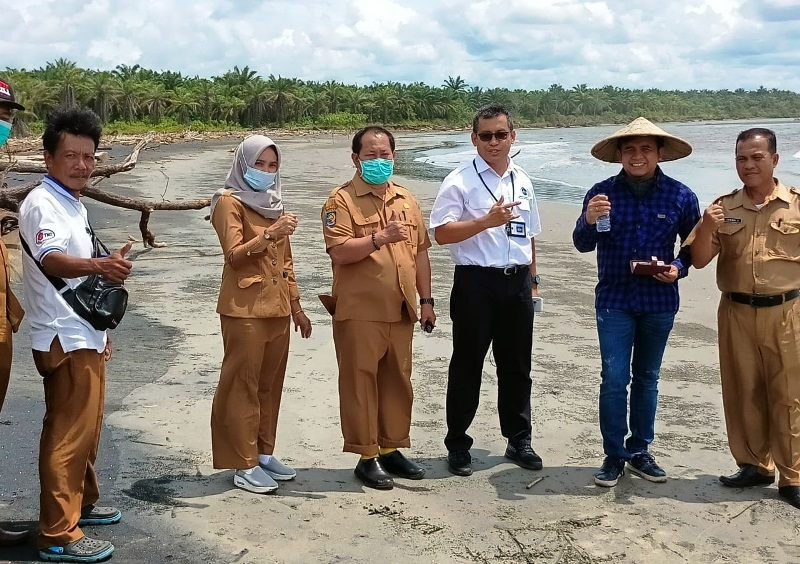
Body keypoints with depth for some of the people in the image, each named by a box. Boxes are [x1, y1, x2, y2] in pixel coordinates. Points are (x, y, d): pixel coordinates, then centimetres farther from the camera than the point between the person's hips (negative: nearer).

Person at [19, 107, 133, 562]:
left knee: (86, 428, 19)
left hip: (84, 336, 10)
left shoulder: (74, 205, 15)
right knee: (68, 434, -6)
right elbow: (51, 260, -35)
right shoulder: (42, 204, -15)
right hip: (63, 339, -10)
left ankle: (81, 503, 34)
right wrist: (101, 264, -53)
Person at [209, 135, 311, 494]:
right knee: (243, 385, -1)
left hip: (277, 307, 7)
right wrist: (270, 234, -28)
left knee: (270, 384, 12)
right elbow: (234, 255, -16)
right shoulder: (230, 201, -5)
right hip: (245, 309, -7)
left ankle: (265, 454, 22)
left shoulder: (273, 203, 16)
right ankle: (244, 465, 4)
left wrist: (296, 306, 17)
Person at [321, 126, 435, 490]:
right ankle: (367, 456, 10)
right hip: (360, 311, -6)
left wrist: (425, 300, 12)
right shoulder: (342, 200, -5)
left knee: (397, 381, 12)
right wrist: (380, 237, -26)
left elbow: (420, 253, 16)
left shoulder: (406, 199, 14)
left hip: (401, 310, 6)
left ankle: (391, 449, 25)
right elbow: (339, 252, -16)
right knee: (360, 382, 1)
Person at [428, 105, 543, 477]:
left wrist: (533, 280, 19)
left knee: (517, 366, 13)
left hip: (517, 283, 5)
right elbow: (441, 233, -14)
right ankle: (457, 445, 15)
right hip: (476, 282, -5)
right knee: (467, 366, 3)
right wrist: (487, 221, -22)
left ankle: (519, 440, 27)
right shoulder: (460, 182, -6)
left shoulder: (523, 182, 14)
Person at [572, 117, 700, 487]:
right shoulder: (603, 193, -5)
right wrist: (589, 221, -26)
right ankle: (613, 456, 8)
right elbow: (582, 245, -5)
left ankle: (639, 451, 25)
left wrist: (679, 268, -12)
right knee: (614, 379, -4)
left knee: (646, 378, 13)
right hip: (614, 300, -1)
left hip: (659, 302, 2)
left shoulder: (680, 196, -3)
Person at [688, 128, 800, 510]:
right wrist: (706, 228, -17)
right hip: (736, 313, 3)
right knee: (743, 393, 10)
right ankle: (755, 465, 25)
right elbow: (699, 261, 1)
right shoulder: (724, 207, 5)